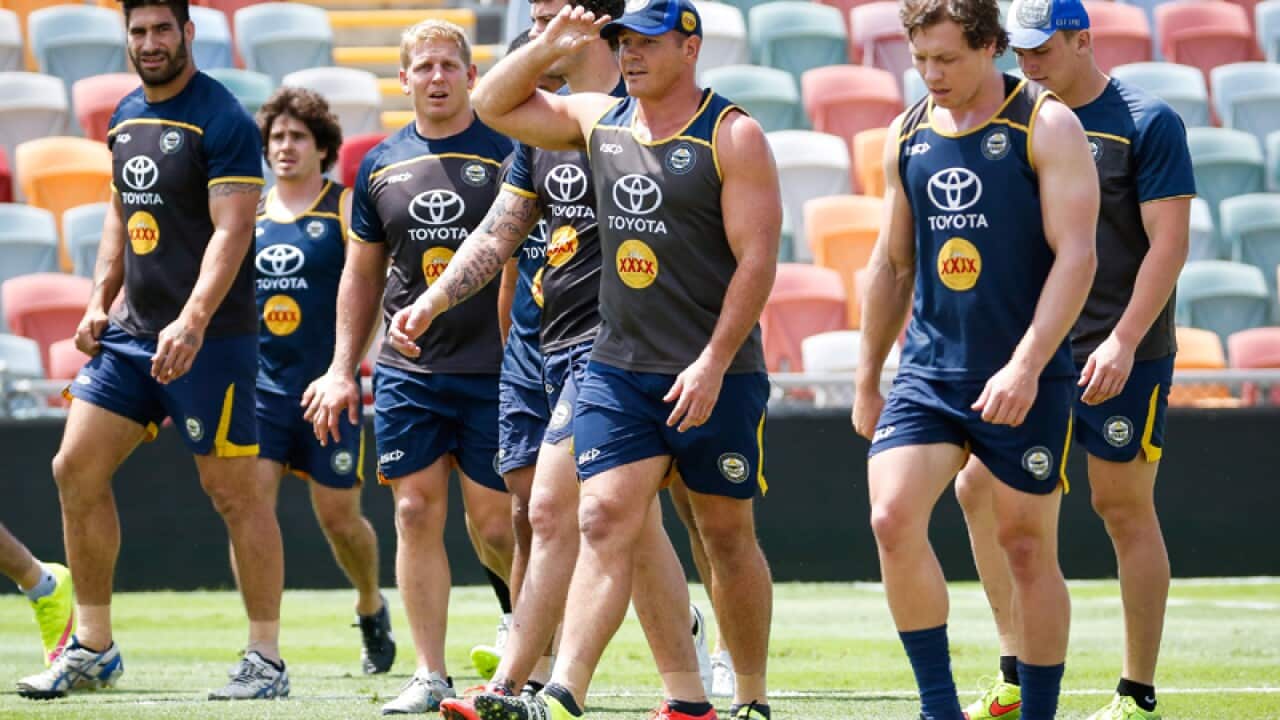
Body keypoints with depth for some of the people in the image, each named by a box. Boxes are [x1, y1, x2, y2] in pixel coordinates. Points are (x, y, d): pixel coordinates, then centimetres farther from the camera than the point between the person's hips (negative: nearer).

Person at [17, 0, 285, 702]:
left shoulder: (223, 120, -11)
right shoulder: (126, 117, 13)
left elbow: (231, 230, -18)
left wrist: (192, 322, -28)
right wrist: (99, 300, 12)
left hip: (210, 337, -8)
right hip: (131, 329, 8)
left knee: (235, 492, -3)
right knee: (75, 470, 3)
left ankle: (266, 661, 4)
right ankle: (93, 649, 12)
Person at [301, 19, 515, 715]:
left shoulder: (507, 154, -3)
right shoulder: (380, 166, 8)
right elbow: (362, 273, 16)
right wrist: (342, 369, 11)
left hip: (493, 371, -3)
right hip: (407, 371, 3)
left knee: (494, 528, -1)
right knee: (417, 513, -2)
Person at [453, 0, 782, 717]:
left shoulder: (733, 136, -6)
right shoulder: (600, 120, 10)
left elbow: (757, 259, -12)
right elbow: (493, 106, 19)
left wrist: (713, 362, -18)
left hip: (715, 376, -4)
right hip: (618, 368, 4)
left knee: (728, 535, 7)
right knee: (606, 523, -8)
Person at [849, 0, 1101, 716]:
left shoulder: (1047, 125, -6)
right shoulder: (908, 134, 10)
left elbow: (1076, 254, -13)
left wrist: (1025, 367, -22)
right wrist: (868, 379, 20)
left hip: (1026, 380, -4)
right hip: (929, 368, 4)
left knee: (1027, 547, 3)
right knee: (893, 519, -14)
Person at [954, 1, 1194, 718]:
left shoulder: (1148, 122, -7)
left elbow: (1169, 242, -12)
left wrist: (1123, 342, -20)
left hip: (1121, 355, -6)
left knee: (1124, 508, -3)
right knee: (980, 485, 0)